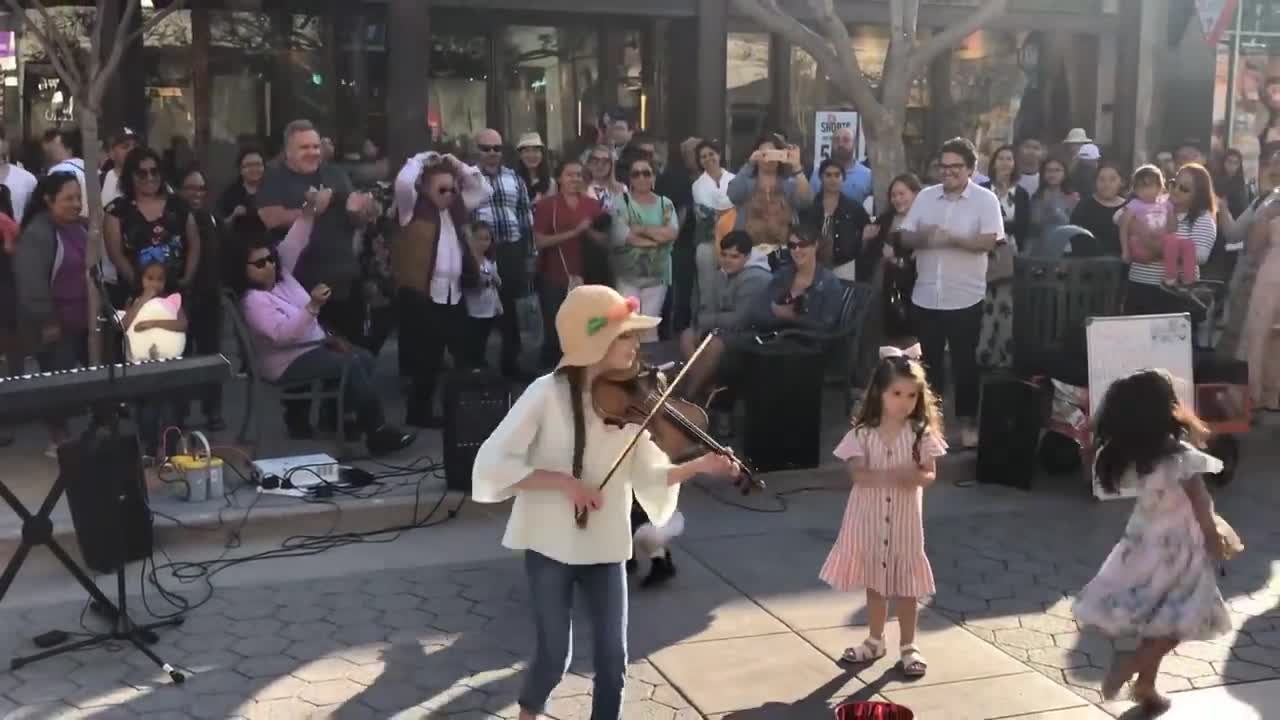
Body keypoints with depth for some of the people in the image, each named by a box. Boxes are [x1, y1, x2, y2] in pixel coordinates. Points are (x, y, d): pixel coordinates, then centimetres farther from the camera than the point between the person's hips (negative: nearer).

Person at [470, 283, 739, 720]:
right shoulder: (549, 393, -15)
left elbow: (649, 475, -2)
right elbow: (492, 464, -18)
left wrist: (699, 466, -17)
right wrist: (562, 481, -24)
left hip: (606, 546, 4)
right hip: (550, 544, -3)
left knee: (613, 656, 6)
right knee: (555, 655, 6)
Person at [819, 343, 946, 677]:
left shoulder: (921, 433, -8)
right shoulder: (862, 433, -9)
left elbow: (930, 473, -8)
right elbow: (857, 474, -15)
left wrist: (914, 478, -30)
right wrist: (888, 476, -32)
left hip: (904, 519, -1)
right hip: (869, 518, 1)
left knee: (906, 585, 8)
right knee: (874, 582, 15)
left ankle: (908, 647, 21)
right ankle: (875, 641, 31)